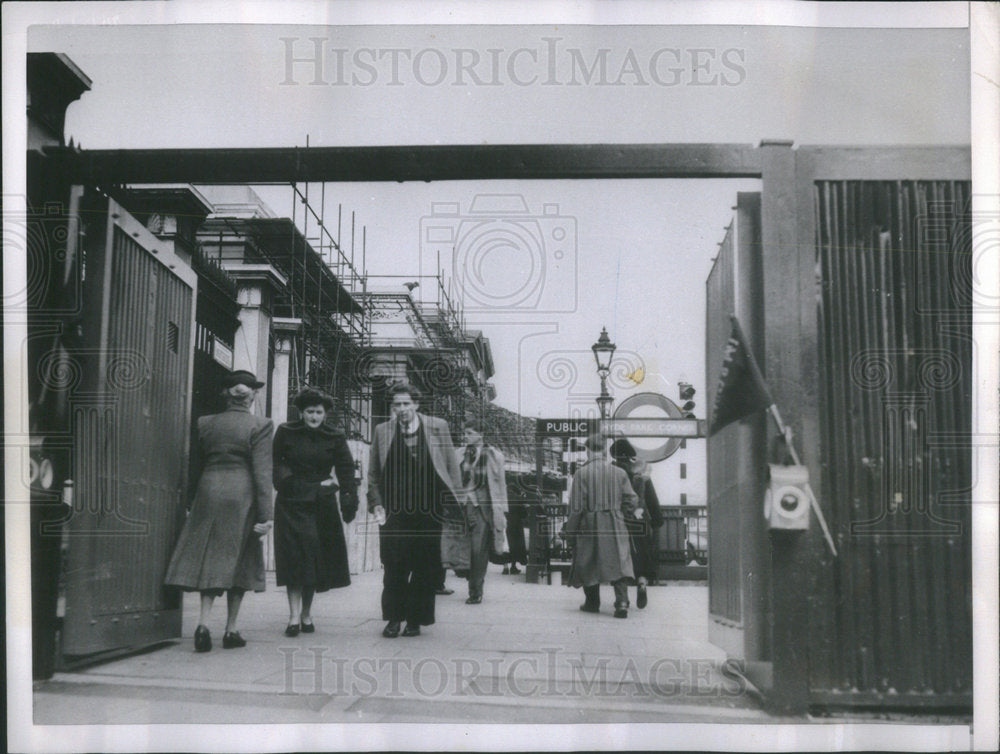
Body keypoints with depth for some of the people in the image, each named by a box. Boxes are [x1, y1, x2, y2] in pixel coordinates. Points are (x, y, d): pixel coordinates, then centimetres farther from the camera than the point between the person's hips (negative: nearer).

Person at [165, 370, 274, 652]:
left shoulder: (205, 424, 6)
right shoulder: (259, 426, -6)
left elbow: (195, 465, 11)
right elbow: (262, 472, -9)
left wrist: (192, 501, 20)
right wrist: (265, 515, -8)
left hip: (209, 492, 3)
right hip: (242, 496, -3)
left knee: (209, 559, 7)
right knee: (237, 560, 7)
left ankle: (203, 622, -10)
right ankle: (231, 630, 11)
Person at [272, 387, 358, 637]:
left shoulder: (335, 438, 2)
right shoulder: (286, 433, 1)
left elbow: (346, 471, -3)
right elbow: (275, 463, 7)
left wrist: (349, 501, -14)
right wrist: (285, 481, -10)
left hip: (322, 505, 1)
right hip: (291, 503, -1)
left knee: (316, 558, 4)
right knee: (294, 558, -7)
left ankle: (306, 613, 17)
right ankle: (294, 616, -7)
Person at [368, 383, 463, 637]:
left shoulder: (438, 427, 3)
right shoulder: (383, 431, 5)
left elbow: (452, 467, 8)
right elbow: (373, 473, 11)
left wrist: (450, 500, 2)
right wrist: (376, 503, 0)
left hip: (428, 513, 0)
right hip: (394, 513, 0)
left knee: (424, 570, 3)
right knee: (394, 568, -2)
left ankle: (415, 621, 13)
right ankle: (393, 619, 10)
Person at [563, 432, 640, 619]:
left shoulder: (581, 473, -9)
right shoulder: (619, 473, 0)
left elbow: (576, 507, -9)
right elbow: (631, 502, 4)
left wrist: (569, 529, 0)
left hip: (589, 525, -2)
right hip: (615, 526, 2)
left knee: (589, 565, 11)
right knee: (619, 562, 1)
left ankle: (592, 603, 21)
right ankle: (622, 601, -13)